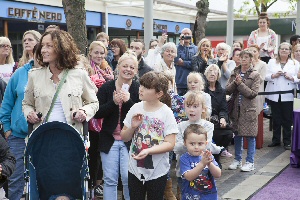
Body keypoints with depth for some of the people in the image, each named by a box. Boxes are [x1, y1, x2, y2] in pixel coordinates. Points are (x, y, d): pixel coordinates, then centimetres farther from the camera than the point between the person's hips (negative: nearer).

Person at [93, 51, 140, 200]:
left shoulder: (139, 89, -2)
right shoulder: (106, 87, 2)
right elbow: (97, 113, -2)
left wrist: (128, 101, -21)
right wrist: (113, 102, -18)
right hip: (109, 139, 2)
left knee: (128, 178, -5)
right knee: (110, 179, 7)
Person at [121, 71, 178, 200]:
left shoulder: (166, 113, -11)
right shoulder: (136, 108, -3)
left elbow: (170, 144, -14)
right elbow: (124, 137, 6)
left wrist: (148, 151, -26)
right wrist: (132, 127, -14)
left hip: (157, 171, -3)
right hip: (135, 168, 3)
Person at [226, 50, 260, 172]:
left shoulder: (255, 75, -3)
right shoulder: (234, 73, 8)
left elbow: (253, 93, -11)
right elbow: (227, 90, 2)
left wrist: (240, 84, -16)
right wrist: (235, 82, -15)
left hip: (248, 109, -3)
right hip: (236, 108, 4)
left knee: (250, 136, 1)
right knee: (237, 135, 11)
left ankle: (250, 162, 10)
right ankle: (237, 159, 23)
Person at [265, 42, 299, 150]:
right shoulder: (272, 62, 11)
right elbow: (266, 76, 4)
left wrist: (291, 77, -16)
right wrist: (274, 75, -14)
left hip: (288, 96, -1)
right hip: (274, 95, 1)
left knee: (287, 119, 2)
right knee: (276, 119, 7)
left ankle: (287, 141, 10)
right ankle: (276, 140, 17)